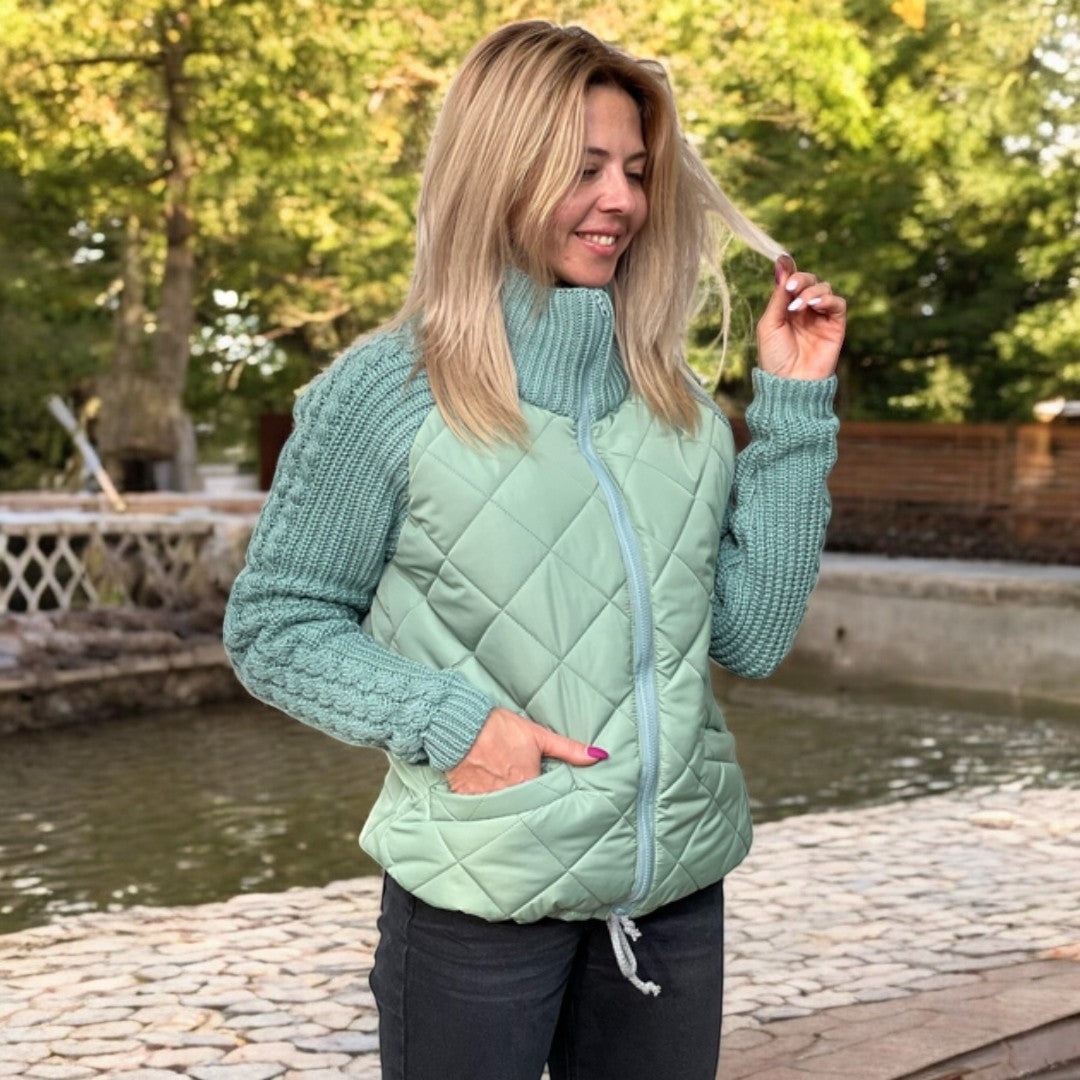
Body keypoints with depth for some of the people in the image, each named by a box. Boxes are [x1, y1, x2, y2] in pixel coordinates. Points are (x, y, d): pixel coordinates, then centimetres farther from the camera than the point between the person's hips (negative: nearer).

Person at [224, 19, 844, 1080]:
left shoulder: (677, 403, 5)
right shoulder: (385, 390, -8)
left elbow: (752, 633, 3)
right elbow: (273, 625, -4)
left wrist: (795, 405, -1)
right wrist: (450, 724, -17)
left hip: (677, 891, 5)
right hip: (479, 903, -4)